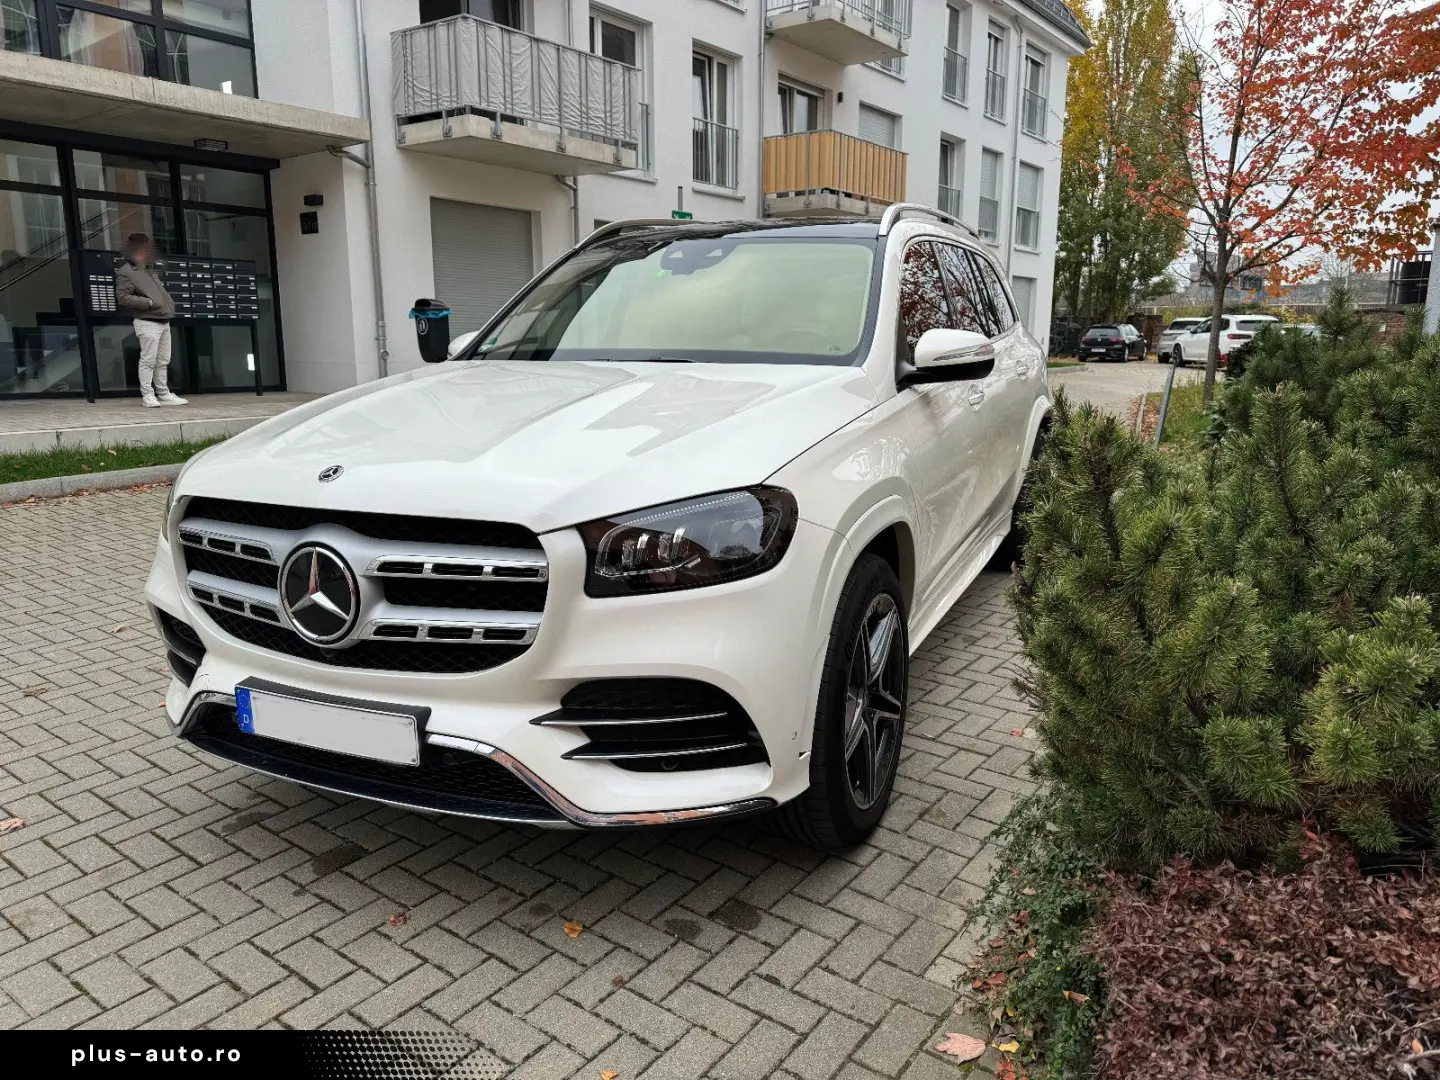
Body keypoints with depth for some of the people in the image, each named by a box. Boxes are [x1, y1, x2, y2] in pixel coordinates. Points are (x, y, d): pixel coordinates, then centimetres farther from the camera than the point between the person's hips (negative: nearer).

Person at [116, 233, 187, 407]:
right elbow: (123, 297, -14)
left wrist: (170, 303, 15)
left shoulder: (149, 270, 19)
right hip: (148, 323, -9)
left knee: (163, 361, 11)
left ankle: (164, 394, 17)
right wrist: (148, 303, -18)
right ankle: (147, 395, -2)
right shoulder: (126, 272, -7)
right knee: (148, 360, -7)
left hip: (164, 321, 9)